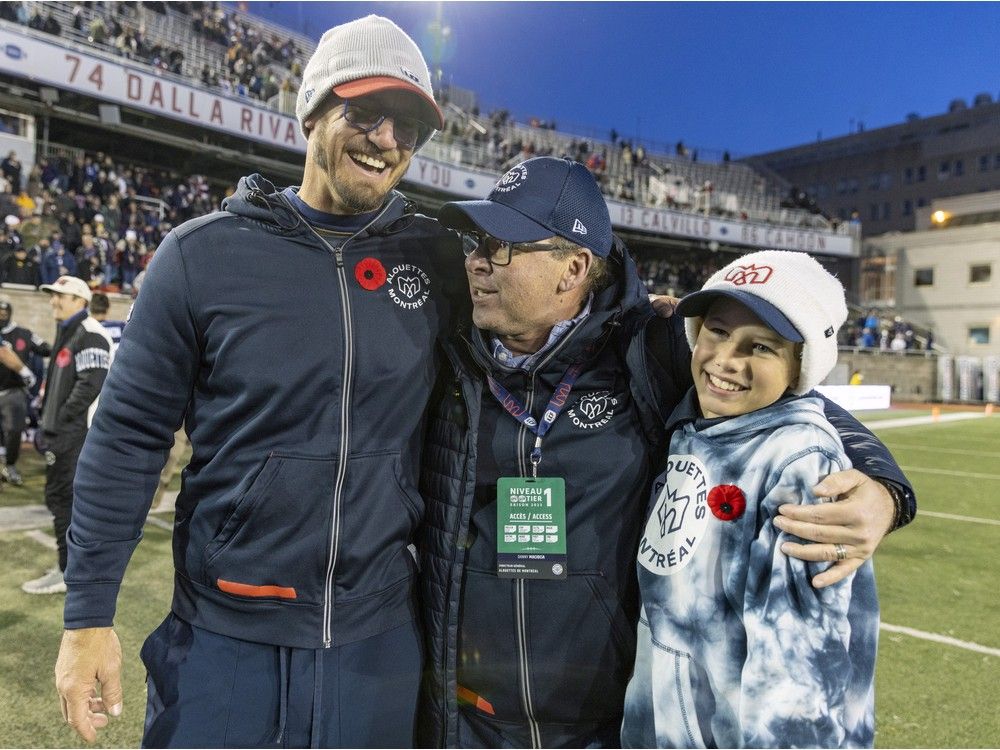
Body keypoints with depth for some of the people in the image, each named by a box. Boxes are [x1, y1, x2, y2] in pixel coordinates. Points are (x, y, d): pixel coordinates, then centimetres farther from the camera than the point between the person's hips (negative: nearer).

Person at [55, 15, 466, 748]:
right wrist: (89, 613, -4)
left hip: (378, 637, 2)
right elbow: (128, 437, -5)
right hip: (222, 633, -1)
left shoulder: (436, 261, -2)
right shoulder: (205, 253, -8)